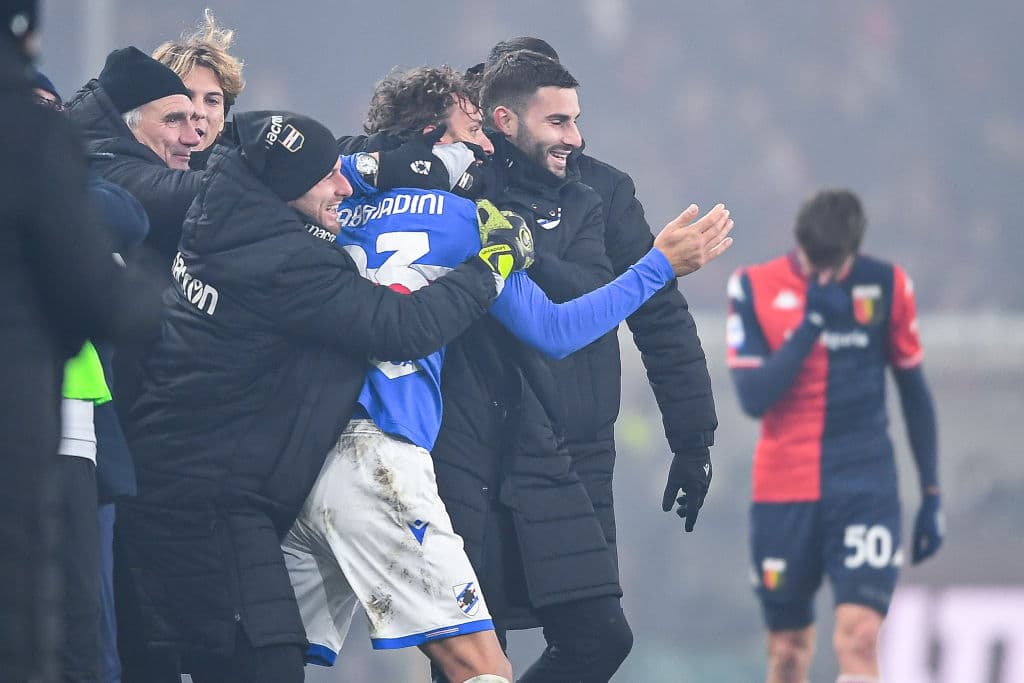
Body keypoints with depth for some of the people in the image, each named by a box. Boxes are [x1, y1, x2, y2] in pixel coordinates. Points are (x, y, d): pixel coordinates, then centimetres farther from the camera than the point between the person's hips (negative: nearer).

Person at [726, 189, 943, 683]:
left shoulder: (887, 286, 1)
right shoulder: (754, 288, -1)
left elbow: (914, 391, 11)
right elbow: (753, 397, -10)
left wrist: (931, 494, 10)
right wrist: (811, 324, -18)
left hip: (865, 487, -1)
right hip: (782, 490, 1)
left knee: (857, 637, -17)